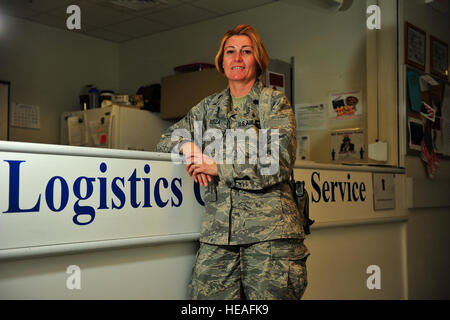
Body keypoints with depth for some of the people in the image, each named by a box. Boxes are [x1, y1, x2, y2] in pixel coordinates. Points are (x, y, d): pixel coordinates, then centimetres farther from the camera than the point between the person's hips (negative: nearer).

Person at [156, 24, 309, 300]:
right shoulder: (209, 107, 18)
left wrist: (218, 167, -6)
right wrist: (187, 145, 2)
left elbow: (278, 165, -6)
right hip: (218, 231, 3)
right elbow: (166, 140, 26)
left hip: (269, 228, -3)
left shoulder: (275, 102, 6)